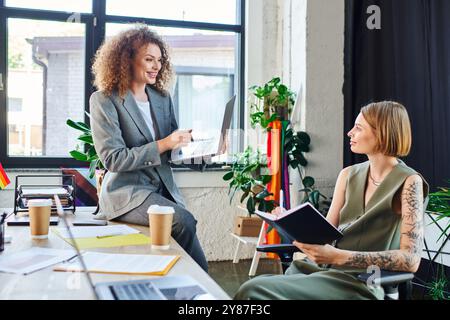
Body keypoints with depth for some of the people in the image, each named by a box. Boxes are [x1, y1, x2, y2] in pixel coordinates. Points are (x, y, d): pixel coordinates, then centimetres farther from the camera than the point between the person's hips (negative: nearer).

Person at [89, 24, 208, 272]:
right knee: (183, 221, -27)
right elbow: (113, 159, -13)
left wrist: (188, 143, -5)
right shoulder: (104, 100, -4)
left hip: (164, 189, 5)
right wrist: (162, 145, -20)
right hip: (126, 191, -5)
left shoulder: (162, 98, 14)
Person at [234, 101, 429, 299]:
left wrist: (338, 256, -24)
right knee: (251, 287, -19)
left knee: (254, 291, -23)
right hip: (322, 268, 6)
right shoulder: (348, 175, 11)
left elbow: (411, 260, -15)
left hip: (361, 283, -5)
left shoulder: (409, 182, -6)